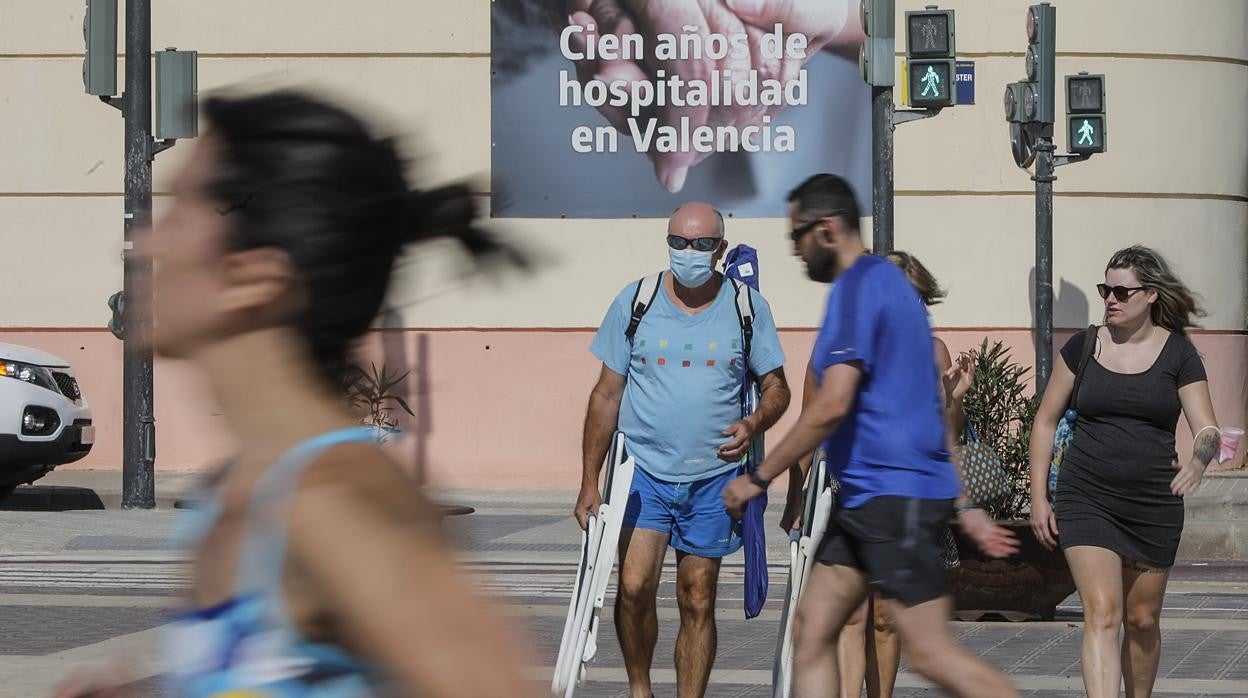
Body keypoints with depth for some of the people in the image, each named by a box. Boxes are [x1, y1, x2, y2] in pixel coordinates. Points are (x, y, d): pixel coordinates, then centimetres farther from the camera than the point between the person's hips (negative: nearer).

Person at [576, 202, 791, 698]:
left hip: (714, 476, 1)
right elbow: (607, 395, 4)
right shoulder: (635, 302, 0)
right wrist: (590, 483, 2)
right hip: (644, 471, -1)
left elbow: (776, 386, 7)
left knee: (697, 601, 5)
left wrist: (753, 424, -17)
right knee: (634, 587, -15)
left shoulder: (748, 306, 0)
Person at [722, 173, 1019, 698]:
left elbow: (832, 405, -21)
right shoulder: (884, 282, 19)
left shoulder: (858, 286, -13)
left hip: (893, 496, -10)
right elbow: (922, 409, 22)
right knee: (811, 632, 6)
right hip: (868, 497, 10)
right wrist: (963, 505, 24)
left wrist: (759, 478, -12)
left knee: (931, 654, -10)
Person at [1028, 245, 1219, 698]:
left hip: (1154, 505, 1)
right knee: (1102, 614, -14)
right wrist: (1038, 497, 4)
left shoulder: (1177, 353, 0)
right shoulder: (1084, 346, 3)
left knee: (1142, 620, 11)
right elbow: (1045, 421, 10)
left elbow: (1207, 430, -6)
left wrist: (1198, 461, -30)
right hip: (1086, 501, -1)